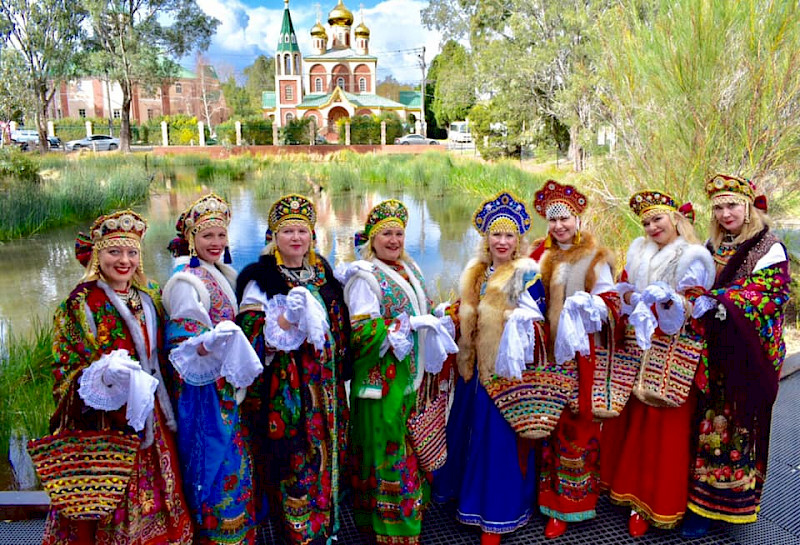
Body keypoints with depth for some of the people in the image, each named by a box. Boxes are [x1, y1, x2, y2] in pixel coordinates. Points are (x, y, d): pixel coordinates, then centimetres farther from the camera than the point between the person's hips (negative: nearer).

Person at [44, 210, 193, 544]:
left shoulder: (149, 296, 7)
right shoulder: (82, 303, -10)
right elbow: (68, 373, -12)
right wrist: (105, 375, -29)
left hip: (146, 417, 5)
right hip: (104, 425, -5)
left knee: (150, 498, 13)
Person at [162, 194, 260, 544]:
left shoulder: (224, 275, 11)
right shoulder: (186, 280, -13)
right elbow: (181, 340, -18)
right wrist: (211, 342, -35)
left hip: (226, 382, 8)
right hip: (201, 384, -8)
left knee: (234, 455, 15)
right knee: (212, 455, 0)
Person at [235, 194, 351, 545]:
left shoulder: (322, 275, 11)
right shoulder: (261, 280, -5)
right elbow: (251, 338, -13)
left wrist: (340, 374, 14)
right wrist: (287, 317, -26)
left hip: (324, 387, 5)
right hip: (284, 389, -5)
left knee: (325, 454, 12)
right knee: (295, 464, -2)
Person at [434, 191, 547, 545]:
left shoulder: (528, 272, -6)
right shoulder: (475, 271, 12)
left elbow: (537, 318, -10)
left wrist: (523, 323, -28)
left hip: (507, 367, -6)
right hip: (475, 366, 6)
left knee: (500, 438, 1)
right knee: (470, 429, 16)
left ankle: (498, 514, 14)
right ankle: (466, 490, 37)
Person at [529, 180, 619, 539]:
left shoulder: (594, 258, 0)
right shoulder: (541, 255, 11)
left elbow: (609, 300, -5)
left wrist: (589, 303, -26)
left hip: (577, 351, -4)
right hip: (545, 350, 4)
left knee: (574, 422, 0)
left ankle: (567, 505, 11)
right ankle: (547, 491, 23)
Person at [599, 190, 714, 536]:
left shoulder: (693, 257, -6)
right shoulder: (639, 251, 12)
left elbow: (691, 307, -12)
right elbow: (622, 287, 11)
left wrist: (669, 300, -32)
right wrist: (633, 298, -10)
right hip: (635, 345, 5)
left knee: (661, 425, 0)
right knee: (629, 417, 10)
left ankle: (652, 504, 12)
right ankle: (627, 485, 26)